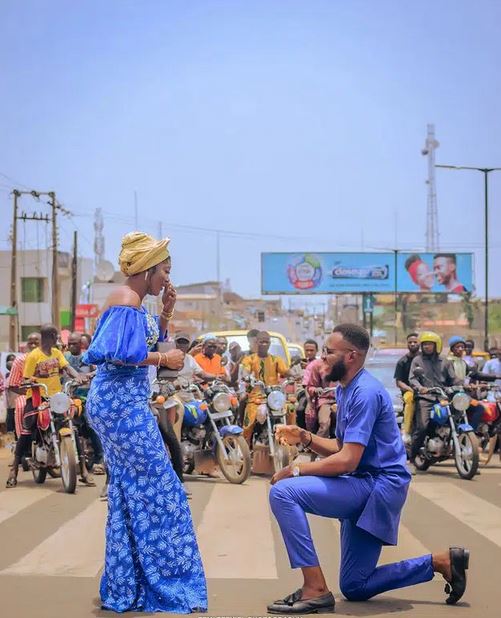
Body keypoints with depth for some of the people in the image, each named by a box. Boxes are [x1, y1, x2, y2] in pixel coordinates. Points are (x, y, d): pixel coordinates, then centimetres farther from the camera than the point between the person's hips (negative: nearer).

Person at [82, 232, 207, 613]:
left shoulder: (133, 301, 15)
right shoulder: (127, 299, -15)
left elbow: (152, 342, 21)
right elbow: (121, 355, -26)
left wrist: (167, 311, 11)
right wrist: (165, 360, -16)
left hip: (124, 401, 11)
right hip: (122, 401, -11)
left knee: (129, 489, 14)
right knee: (157, 487, -5)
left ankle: (125, 586, 21)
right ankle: (164, 584, 2)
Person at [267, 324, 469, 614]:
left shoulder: (365, 392, -18)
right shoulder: (346, 389, 13)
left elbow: (347, 461, -24)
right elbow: (341, 448, 17)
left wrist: (296, 470, -15)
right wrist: (306, 438, 1)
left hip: (379, 486, -10)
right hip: (368, 488, 10)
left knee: (283, 492, -23)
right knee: (355, 588, 15)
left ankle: (315, 589, -21)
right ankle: (442, 562, 20)